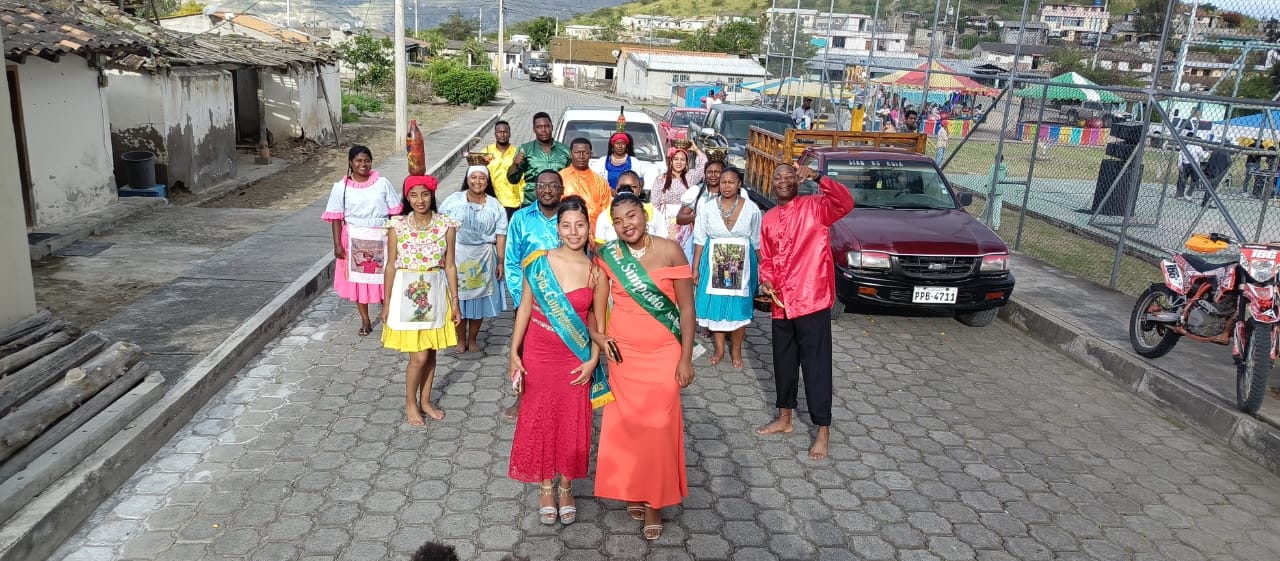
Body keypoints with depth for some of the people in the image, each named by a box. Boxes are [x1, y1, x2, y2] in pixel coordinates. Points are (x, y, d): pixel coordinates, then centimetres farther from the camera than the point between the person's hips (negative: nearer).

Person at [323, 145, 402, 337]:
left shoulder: (383, 183, -3)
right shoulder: (341, 187, -3)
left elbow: (395, 213, 1)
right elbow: (337, 218, -1)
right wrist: (337, 244, -6)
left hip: (380, 238, 0)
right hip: (355, 240, 1)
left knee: (383, 278, 3)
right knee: (357, 279, 8)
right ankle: (365, 321, 23)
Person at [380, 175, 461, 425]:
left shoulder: (445, 225, -4)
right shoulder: (397, 225, -7)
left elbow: (450, 266, 1)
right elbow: (391, 266, -2)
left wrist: (454, 301, 1)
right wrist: (387, 303, -1)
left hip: (435, 294, 2)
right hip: (407, 294, -2)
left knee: (430, 351, 12)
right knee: (419, 355, -2)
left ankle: (425, 400, 31)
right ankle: (410, 403, 20)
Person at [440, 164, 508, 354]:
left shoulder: (495, 206, 1)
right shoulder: (453, 201, -1)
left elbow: (500, 235, 0)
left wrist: (501, 261, -4)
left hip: (483, 259, 1)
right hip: (456, 256, -1)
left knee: (479, 298, 8)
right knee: (458, 298, 4)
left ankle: (472, 339, 25)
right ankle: (461, 339, 21)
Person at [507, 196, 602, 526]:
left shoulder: (596, 271, -6)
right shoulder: (539, 262, -8)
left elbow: (598, 319, 0)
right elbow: (525, 308, -2)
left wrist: (593, 360, -6)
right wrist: (514, 352, -2)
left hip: (575, 359, 0)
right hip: (538, 355, 0)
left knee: (572, 423, 9)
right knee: (539, 419, 11)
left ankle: (566, 487, 30)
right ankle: (546, 488, 29)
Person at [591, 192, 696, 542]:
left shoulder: (669, 251, -9)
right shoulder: (607, 257, -4)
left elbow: (687, 307, -6)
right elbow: (597, 303, 4)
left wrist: (686, 358, -7)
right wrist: (597, 333, -15)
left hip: (664, 353, -1)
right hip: (623, 352, 2)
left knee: (658, 427, 2)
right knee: (627, 424, 9)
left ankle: (655, 501, 18)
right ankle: (632, 491, 28)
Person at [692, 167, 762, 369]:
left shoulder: (751, 209, -2)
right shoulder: (707, 208, -1)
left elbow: (757, 242, 4)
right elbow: (700, 240, 2)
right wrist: (695, 268, 1)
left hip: (742, 264, 0)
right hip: (714, 262, 1)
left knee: (739, 306, 3)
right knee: (715, 304, 4)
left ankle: (736, 350, 19)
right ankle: (719, 348, 21)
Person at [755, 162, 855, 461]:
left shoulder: (815, 206, -3)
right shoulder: (768, 218, 12)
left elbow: (845, 203, -22)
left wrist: (818, 177, -30)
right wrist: (766, 281, 0)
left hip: (813, 300, -6)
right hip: (781, 303, 6)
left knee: (816, 366, 0)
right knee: (783, 362, 16)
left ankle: (823, 429, 11)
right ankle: (784, 418, 33)